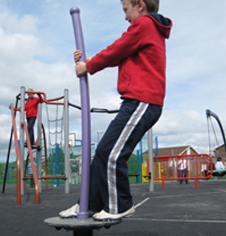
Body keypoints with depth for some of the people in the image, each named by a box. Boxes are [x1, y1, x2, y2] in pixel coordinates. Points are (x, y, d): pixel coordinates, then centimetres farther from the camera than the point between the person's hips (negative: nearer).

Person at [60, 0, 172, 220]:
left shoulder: (143, 24, -3)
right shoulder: (153, 30, 28)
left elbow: (114, 52, -2)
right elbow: (119, 57, 24)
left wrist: (88, 67, 11)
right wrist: (89, 60, 17)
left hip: (140, 102, -10)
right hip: (140, 103, 10)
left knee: (110, 153, -11)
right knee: (104, 152, 7)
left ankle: (120, 207, 4)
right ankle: (91, 204, 13)